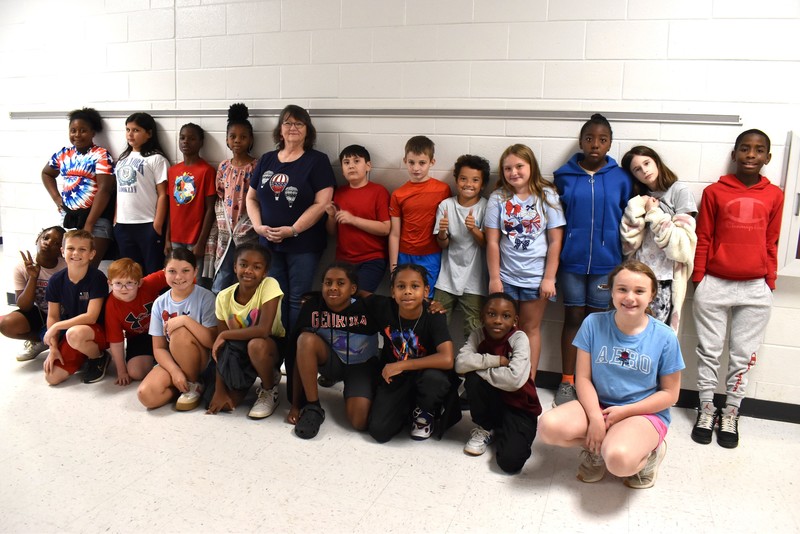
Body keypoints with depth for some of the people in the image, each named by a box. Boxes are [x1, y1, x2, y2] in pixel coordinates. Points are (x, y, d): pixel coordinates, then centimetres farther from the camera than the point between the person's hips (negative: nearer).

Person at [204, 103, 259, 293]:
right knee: (218, 290, 5)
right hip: (225, 235, 4)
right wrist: (224, 227, 4)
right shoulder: (223, 167, 10)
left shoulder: (257, 167, -4)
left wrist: (241, 230, -11)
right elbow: (219, 202, 12)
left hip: (248, 236, -4)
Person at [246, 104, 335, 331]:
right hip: (269, 243, 4)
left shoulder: (317, 160, -4)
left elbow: (322, 203, -12)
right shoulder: (266, 160, 11)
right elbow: (251, 197, 14)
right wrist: (258, 226, -3)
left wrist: (292, 230, -17)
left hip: (303, 244, -4)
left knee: (297, 299, 1)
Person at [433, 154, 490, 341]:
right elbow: (442, 245, 1)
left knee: (474, 331, 1)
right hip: (447, 277, 1)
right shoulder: (446, 205, -1)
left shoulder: (486, 207, -4)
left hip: (473, 279, -1)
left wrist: (473, 229, -23)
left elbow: (486, 244, -5)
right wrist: (442, 233, -21)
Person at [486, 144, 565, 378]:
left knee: (531, 328, 12)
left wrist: (549, 278, -7)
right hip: (506, 276, 1)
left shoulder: (547, 196, -4)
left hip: (536, 277, 0)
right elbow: (492, 241, -3)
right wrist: (494, 278, -6)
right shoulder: (498, 198, -2)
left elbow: (555, 241, -4)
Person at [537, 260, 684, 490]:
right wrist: (595, 417, -19)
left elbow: (670, 393, -2)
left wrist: (624, 411, -12)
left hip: (645, 413, -3)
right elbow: (583, 378, -4)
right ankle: (597, 448, 4)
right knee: (549, 427, -25)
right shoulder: (593, 324, -6)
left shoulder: (665, 337, -9)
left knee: (618, 460, -35)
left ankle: (647, 452, 2)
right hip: (598, 405, 3)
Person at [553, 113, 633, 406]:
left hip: (606, 262, 0)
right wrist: (555, 256, 2)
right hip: (571, 260, 0)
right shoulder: (564, 176, 1)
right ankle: (567, 382, 18)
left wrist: (625, 264, 3)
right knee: (573, 318, 7)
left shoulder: (621, 178, 0)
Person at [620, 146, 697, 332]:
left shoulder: (679, 191, 1)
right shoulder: (640, 198, 15)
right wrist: (636, 209, -4)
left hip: (664, 278, -4)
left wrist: (654, 213, -7)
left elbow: (681, 243, -10)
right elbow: (628, 244, 3)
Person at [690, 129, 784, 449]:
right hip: (714, 285, -1)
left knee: (744, 354, 9)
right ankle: (706, 409, 22)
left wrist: (770, 282, 8)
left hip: (755, 289, 1)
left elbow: (771, 243, 9)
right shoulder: (714, 192, 1)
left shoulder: (774, 195, 5)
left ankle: (730, 413, 23)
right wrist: (698, 279, 0)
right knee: (709, 350, 8)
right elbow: (703, 239, 3)